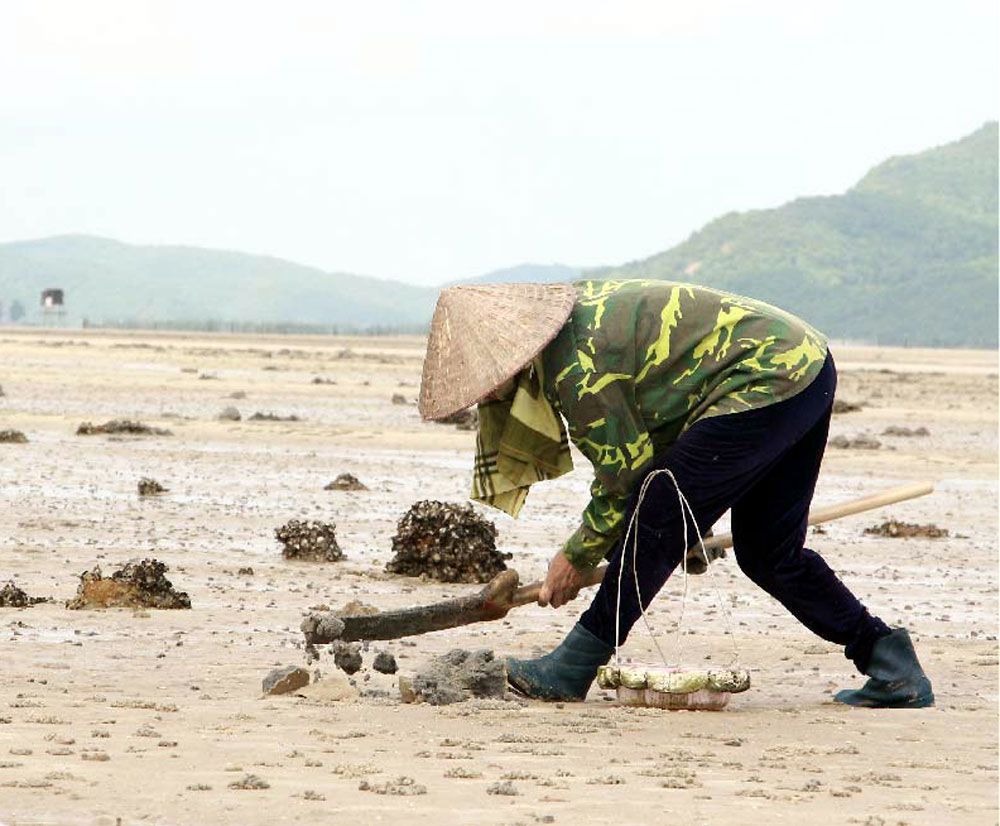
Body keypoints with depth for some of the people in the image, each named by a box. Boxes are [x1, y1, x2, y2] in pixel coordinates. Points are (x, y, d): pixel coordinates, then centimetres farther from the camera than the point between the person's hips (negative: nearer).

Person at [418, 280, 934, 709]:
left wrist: (576, 558, 4)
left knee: (655, 520, -8)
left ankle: (572, 670, -3)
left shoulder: (576, 369, -19)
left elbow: (625, 475, -9)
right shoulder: (573, 312, 10)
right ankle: (895, 670, 13)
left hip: (768, 382, -10)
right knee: (768, 552, 13)